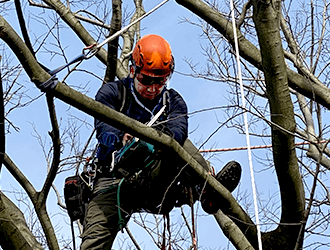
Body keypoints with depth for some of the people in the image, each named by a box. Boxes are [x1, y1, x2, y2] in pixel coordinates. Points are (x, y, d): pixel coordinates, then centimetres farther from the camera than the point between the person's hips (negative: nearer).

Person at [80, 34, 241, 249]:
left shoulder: (173, 101, 9)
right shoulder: (112, 93, 3)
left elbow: (179, 127, -15)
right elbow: (104, 128, -16)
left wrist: (166, 135, -42)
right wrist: (121, 138, -42)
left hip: (153, 181, 2)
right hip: (116, 180, -2)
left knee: (179, 143, -19)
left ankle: (208, 189, -38)